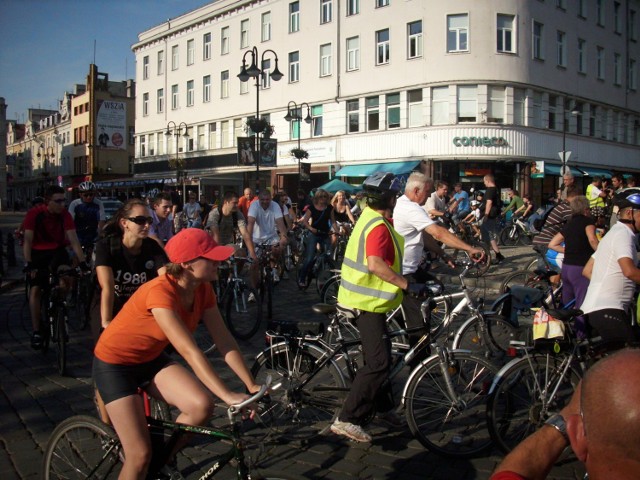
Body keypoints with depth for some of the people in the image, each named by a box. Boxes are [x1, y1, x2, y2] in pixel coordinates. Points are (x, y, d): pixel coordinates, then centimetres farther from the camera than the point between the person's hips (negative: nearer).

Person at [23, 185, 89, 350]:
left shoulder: (65, 214, -15)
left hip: (57, 251, 1)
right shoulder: (34, 213, -19)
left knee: (64, 283, -23)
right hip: (38, 253, -1)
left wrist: (83, 262, -25)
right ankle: (36, 332, -2)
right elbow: (28, 241, -20)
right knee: (35, 289, -9)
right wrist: (28, 264, -29)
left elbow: (73, 240, -17)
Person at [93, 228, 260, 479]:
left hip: (151, 359, 7)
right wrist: (228, 396, -39)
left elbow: (224, 340, -10)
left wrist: (252, 385, -15)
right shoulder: (160, 291, -33)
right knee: (140, 455, -11)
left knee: (202, 405, -17)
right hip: (115, 364, -6)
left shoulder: (203, 289, -10)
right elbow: (189, 351, -37)